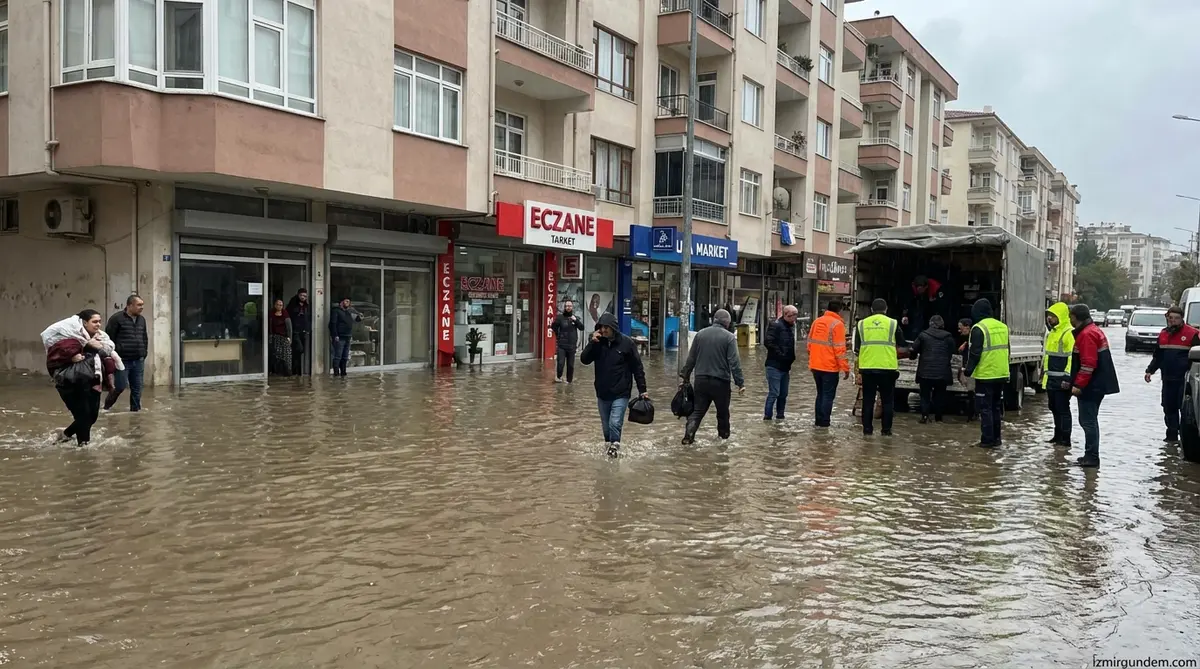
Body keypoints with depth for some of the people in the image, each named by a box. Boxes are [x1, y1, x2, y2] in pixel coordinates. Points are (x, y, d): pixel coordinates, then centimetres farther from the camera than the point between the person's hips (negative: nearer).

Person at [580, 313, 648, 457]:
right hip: (602, 393, 4)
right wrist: (592, 342, -16)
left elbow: (637, 367, -4)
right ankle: (608, 446, 28)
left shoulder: (626, 343, -8)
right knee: (606, 426, 12)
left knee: (615, 424, -16)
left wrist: (642, 390, -5)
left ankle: (614, 446, -2)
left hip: (620, 394, -4)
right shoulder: (598, 342, 2)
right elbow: (584, 360, -4)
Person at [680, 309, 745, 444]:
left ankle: (689, 435, -10)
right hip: (721, 381, -3)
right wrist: (740, 382, -10)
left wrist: (685, 376, 17)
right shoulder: (729, 337, -8)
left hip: (701, 380, 3)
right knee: (723, 410, 17)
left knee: (698, 410, 6)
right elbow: (734, 362, -13)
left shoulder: (700, 334, 5)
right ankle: (724, 433, 33)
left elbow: (691, 358, 9)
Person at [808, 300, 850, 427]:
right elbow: (840, 349, -15)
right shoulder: (837, 324, -12)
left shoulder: (817, 322, 8)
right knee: (828, 396, 0)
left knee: (820, 394, 18)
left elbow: (810, 344, 14)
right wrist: (845, 368, -10)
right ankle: (823, 424, -1)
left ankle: (818, 421, 20)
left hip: (815, 365, 6)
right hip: (830, 367, -6)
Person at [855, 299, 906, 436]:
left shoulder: (862, 324, 7)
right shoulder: (893, 323, 1)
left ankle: (867, 429, 10)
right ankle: (886, 430, 9)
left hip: (867, 368, 1)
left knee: (868, 400, 9)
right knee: (887, 400, 8)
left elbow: (857, 350, 8)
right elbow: (900, 346, 10)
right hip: (887, 368, -1)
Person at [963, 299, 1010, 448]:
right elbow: (1006, 351, 16)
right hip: (1001, 375, 7)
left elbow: (975, 353, -16)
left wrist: (968, 370, -5)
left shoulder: (979, 328, -14)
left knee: (985, 408, -1)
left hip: (985, 375, -7)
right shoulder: (1003, 327, 9)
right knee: (996, 407, 16)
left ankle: (987, 440, -1)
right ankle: (996, 438, 21)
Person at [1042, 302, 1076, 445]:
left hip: (1061, 380, -10)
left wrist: (1068, 377, -23)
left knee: (1063, 408, -4)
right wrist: (1043, 373, 25)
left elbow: (1073, 357, -20)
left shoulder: (1068, 333, -15)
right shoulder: (1052, 332, 17)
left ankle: (1065, 438, 2)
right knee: (1054, 408, 15)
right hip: (1051, 379, 10)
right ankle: (1058, 435, 25)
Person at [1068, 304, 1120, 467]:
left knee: (1088, 421, -7)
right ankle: (1091, 455, 22)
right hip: (1096, 385, 11)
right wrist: (1073, 382, 24)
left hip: (1090, 387, -11)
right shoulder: (1094, 331, 18)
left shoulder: (1087, 334, -17)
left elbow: (1088, 364, -24)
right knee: (1089, 420, 16)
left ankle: (1091, 457, -4)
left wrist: (1078, 384, -21)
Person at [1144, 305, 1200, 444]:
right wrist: (1150, 370, 13)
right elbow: (1157, 356, 21)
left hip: (1184, 380, -6)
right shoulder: (1163, 334, 14)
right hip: (1168, 380, 6)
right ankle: (1172, 436, 18)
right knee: (1169, 408, 9)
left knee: (1185, 408, -4)